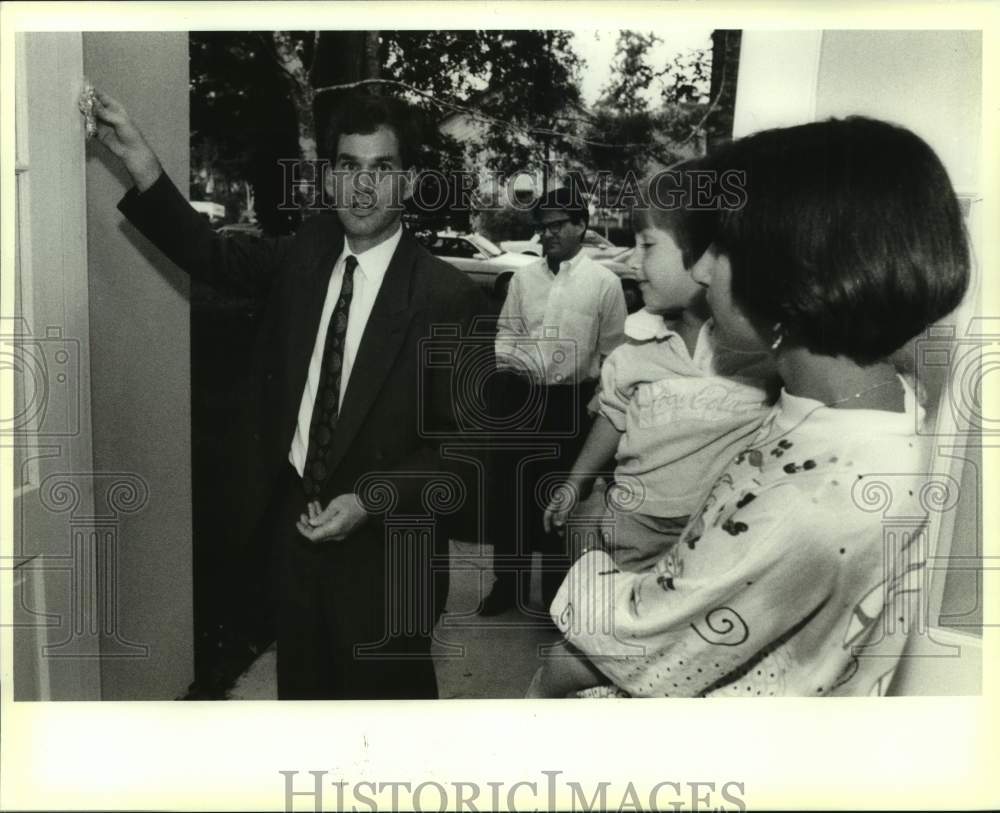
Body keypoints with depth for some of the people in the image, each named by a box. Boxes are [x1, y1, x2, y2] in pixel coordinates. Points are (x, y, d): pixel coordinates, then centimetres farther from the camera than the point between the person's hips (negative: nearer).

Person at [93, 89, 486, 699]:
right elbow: (212, 256, 9)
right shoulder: (309, 251, 0)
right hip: (295, 520, 5)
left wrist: (371, 501, -21)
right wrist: (139, 158, -2)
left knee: (384, 691, 16)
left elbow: (465, 442, -12)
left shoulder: (448, 297, -16)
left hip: (385, 546, -4)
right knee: (301, 686, 22)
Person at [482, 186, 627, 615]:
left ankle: (557, 592, 30)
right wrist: (502, 357, -10)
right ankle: (508, 581, 30)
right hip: (519, 395, 3)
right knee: (509, 489, 11)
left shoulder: (605, 282, -5)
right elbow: (506, 332, 11)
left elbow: (612, 352, -2)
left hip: (570, 402, -3)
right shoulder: (523, 278, 5)